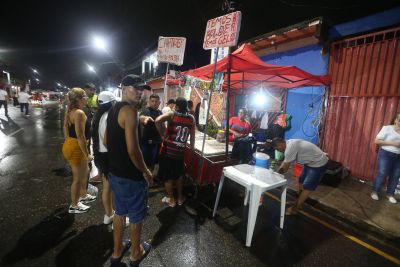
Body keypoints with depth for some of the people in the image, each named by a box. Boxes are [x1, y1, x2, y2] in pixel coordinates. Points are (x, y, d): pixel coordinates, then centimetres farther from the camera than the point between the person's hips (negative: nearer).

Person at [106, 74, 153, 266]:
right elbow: (133, 149, -28)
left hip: (114, 171, 9)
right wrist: (145, 171, -15)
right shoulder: (129, 110, -22)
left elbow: (107, 142, 16)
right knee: (136, 215, 13)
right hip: (130, 175, -9)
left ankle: (117, 251, 44)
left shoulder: (113, 109, 9)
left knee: (120, 211, 25)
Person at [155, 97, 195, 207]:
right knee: (179, 174, 24)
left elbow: (157, 121, -24)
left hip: (168, 150, -3)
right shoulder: (191, 118, 3)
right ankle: (180, 197, 35)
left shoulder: (172, 114, -7)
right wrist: (192, 147, 25)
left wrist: (162, 133, -9)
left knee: (167, 176, 13)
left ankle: (171, 199, 27)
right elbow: (192, 135, 10)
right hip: (180, 151, 4)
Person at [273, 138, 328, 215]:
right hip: (311, 162, 10)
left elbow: (285, 168, -20)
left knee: (307, 187, -3)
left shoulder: (290, 148, -30)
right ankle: (298, 202, 31)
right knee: (301, 181, 16)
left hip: (319, 163, -10)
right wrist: (277, 171, 8)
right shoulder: (289, 143, 0)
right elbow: (285, 161, 9)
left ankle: (295, 209, 7)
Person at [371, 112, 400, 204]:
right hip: (386, 154, -5)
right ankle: (375, 192, 12)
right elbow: (377, 141, -9)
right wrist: (392, 143, -16)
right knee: (382, 174, -3)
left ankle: (390, 194, 22)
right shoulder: (387, 128, -4)